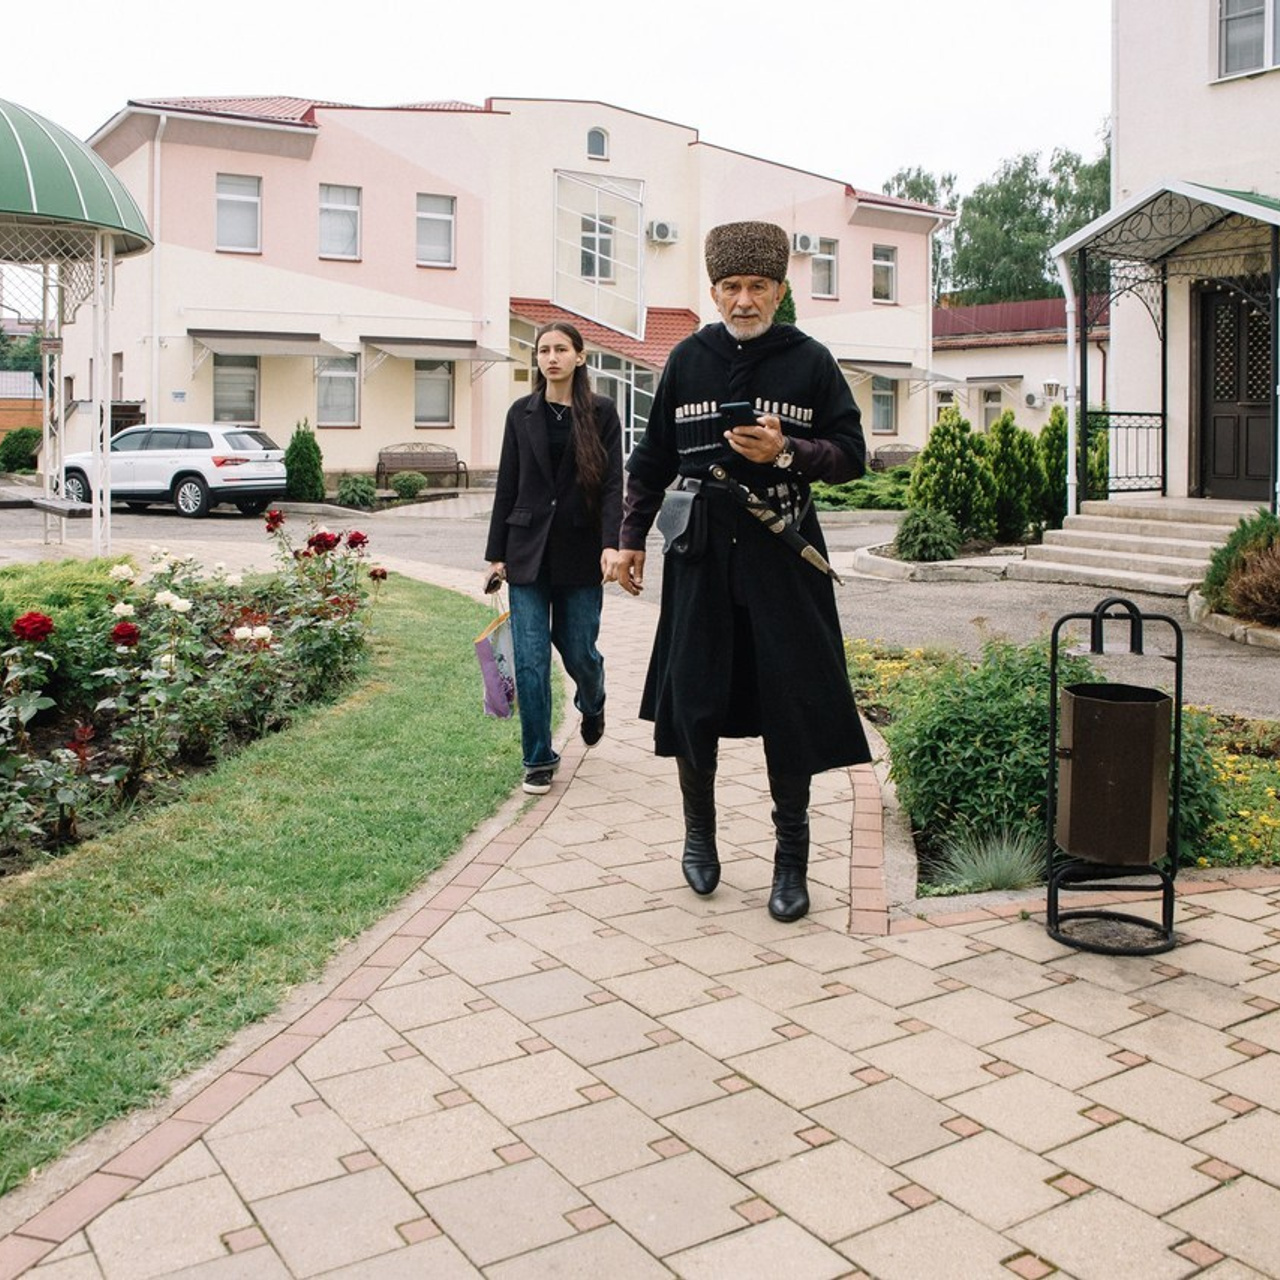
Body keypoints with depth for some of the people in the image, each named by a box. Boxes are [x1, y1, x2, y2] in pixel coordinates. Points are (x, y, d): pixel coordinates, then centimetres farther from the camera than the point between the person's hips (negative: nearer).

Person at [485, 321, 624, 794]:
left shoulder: (601, 412, 1)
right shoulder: (522, 413, 7)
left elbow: (612, 484, -5)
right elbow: (507, 486, 8)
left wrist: (611, 544, -18)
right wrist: (496, 553, 5)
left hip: (579, 551, -1)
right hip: (528, 550, 2)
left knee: (578, 650, 6)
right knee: (530, 658, -2)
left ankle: (592, 704, 41)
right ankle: (538, 759, 11)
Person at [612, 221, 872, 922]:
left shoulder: (810, 362, 4)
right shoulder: (687, 360, 8)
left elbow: (851, 454, 4)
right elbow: (653, 457, 14)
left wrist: (786, 453, -14)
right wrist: (631, 538, 11)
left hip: (783, 550, -1)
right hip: (700, 548, 1)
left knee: (791, 702, 0)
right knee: (691, 694, 3)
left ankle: (792, 857, 14)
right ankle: (699, 828, 27)